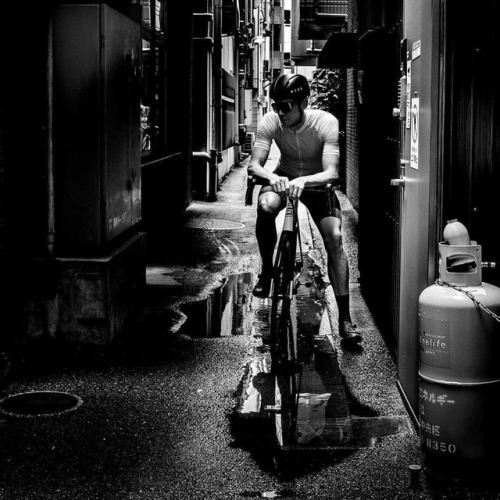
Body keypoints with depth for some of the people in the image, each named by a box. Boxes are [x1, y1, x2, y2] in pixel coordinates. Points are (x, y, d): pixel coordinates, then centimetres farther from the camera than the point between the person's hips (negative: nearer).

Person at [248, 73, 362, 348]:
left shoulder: (326, 122, -28)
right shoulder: (270, 121, -22)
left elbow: (331, 173, -35)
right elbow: (254, 164, -27)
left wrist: (303, 181, -55)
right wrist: (271, 177, -49)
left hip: (316, 183, -1)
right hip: (282, 179, 1)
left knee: (335, 237, -22)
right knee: (265, 206, -34)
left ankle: (345, 319, -17)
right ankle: (267, 269, -6)